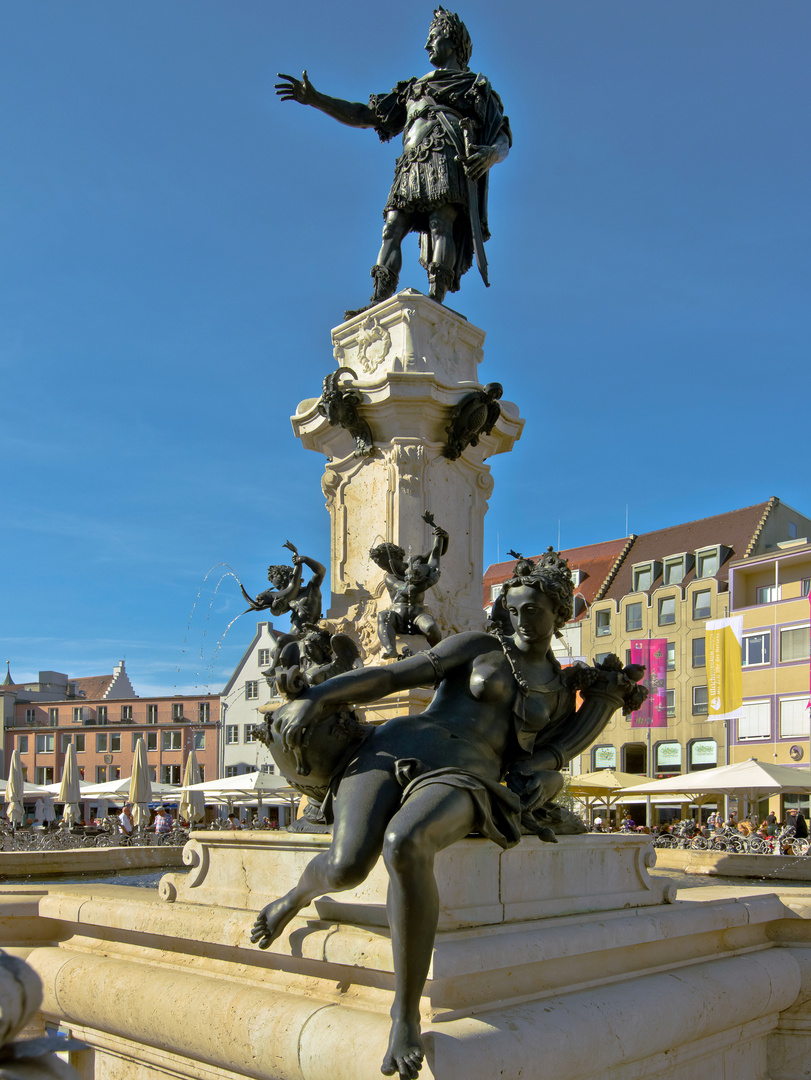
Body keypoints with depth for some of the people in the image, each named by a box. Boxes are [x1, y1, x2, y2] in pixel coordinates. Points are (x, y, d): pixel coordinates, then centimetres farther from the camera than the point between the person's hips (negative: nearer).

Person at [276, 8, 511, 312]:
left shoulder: (478, 87, 25)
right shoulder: (413, 89, 37)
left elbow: (503, 138, 13)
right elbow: (365, 116, 35)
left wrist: (491, 153, -12)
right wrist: (315, 99, 27)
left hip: (448, 160, -5)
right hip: (411, 167, 5)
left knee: (441, 222, -25)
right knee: (393, 228, -13)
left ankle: (435, 300, -39)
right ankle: (379, 304, -24)